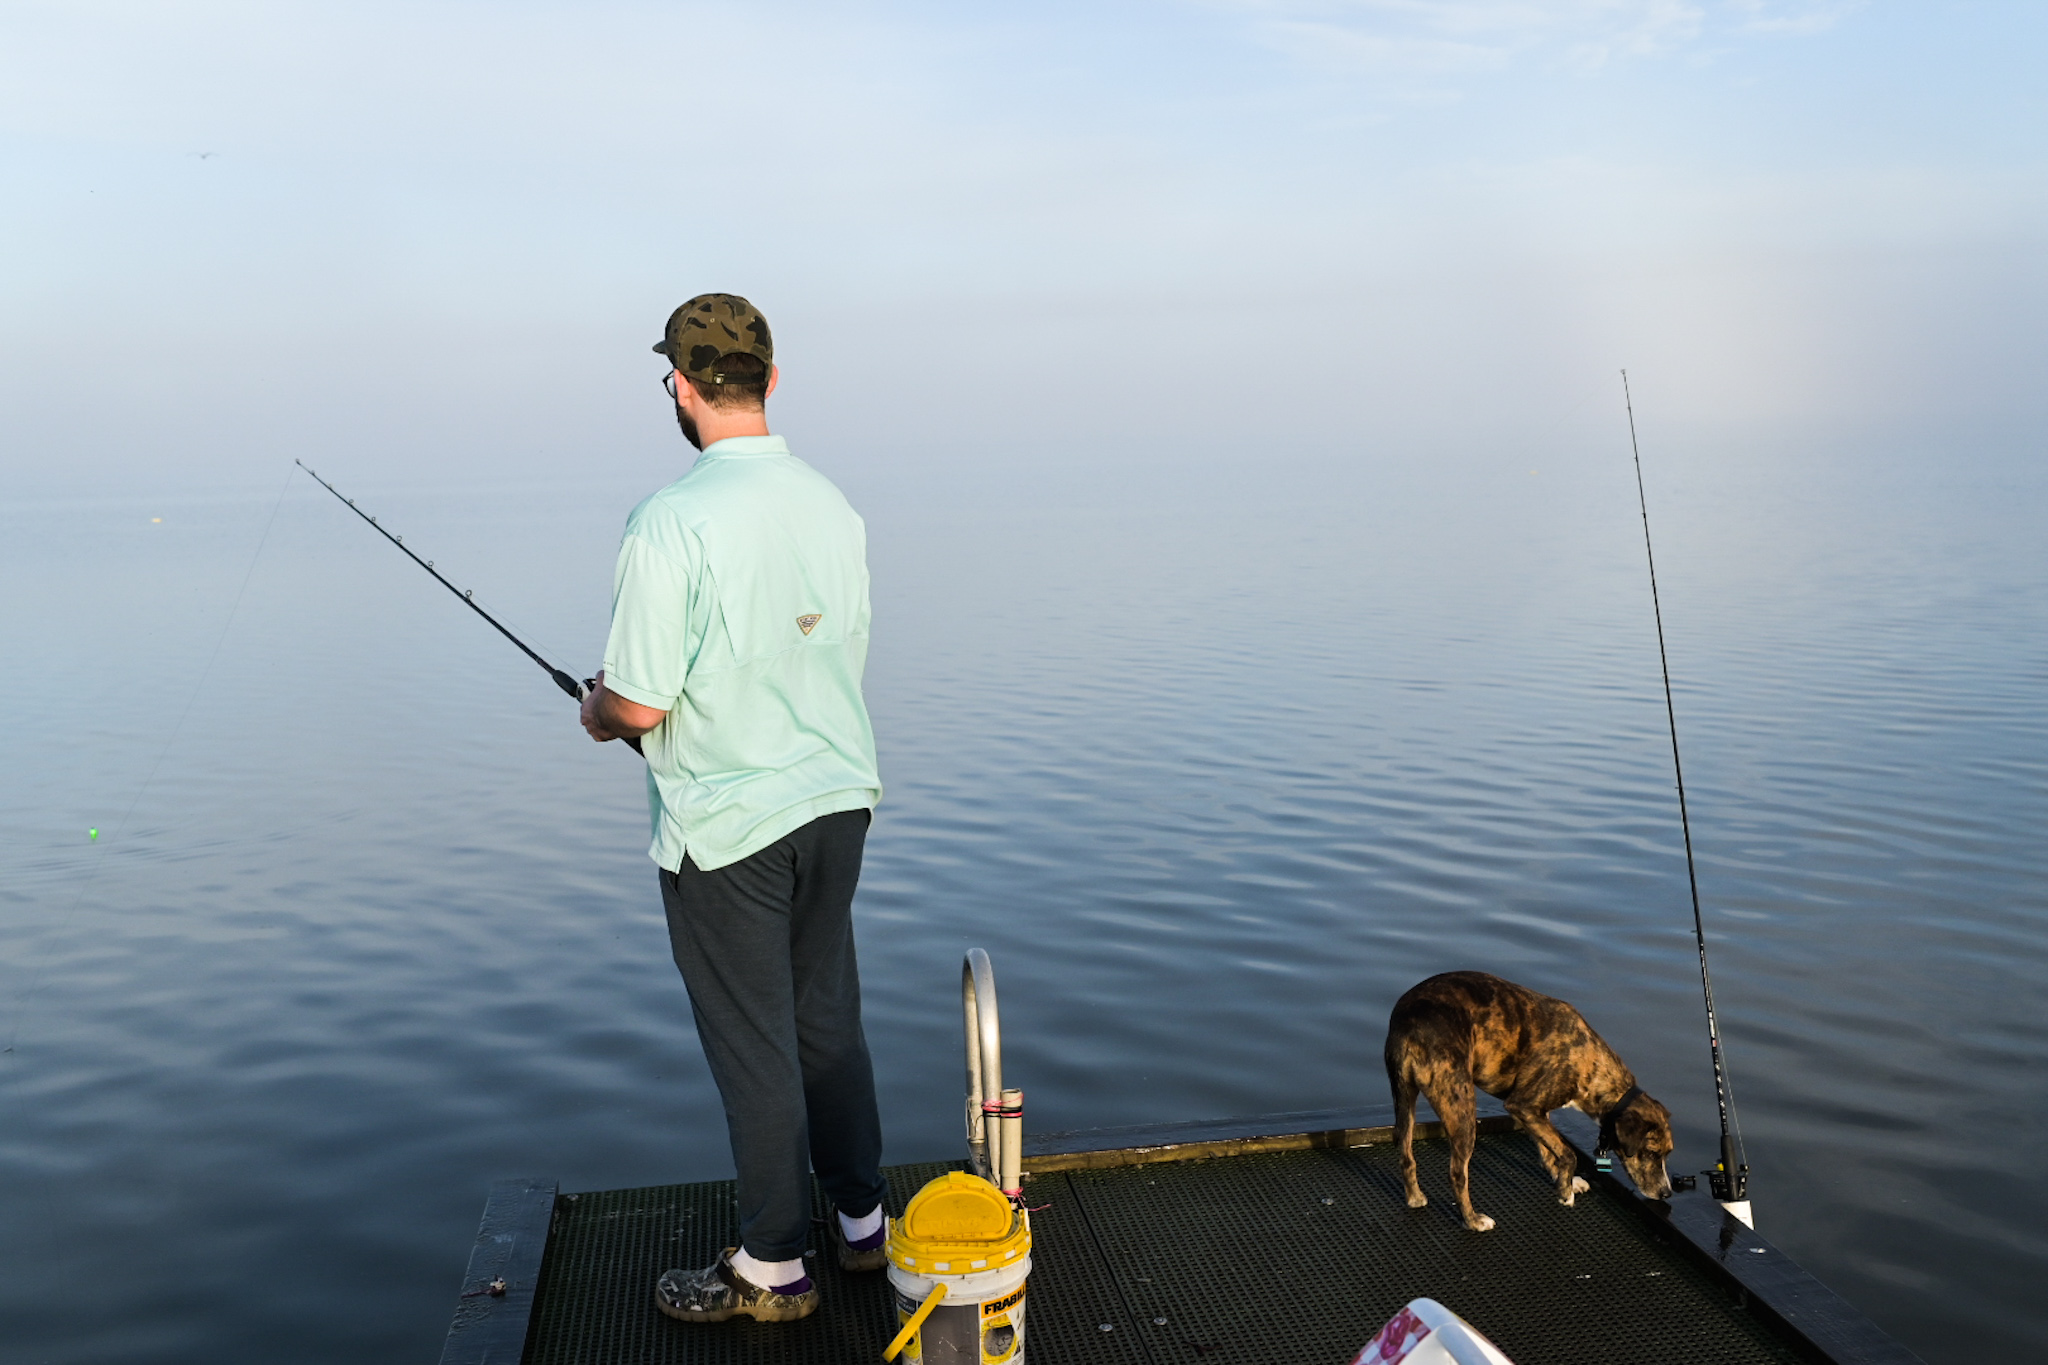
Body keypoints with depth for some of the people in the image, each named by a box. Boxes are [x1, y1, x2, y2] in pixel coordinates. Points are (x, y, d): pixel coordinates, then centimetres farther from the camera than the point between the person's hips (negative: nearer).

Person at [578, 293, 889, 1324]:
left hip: (728, 827, -6)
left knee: (754, 1048, 7)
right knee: (828, 1018, 20)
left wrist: (595, 711, 3)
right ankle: (862, 1220, 34)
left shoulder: (670, 523, -20)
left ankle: (773, 1268, 23)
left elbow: (639, 705, -19)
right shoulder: (833, 505, 1)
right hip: (837, 804, 7)